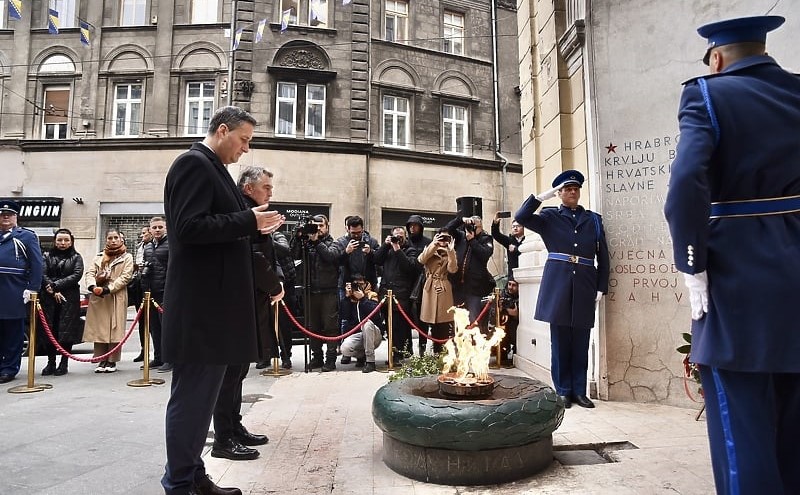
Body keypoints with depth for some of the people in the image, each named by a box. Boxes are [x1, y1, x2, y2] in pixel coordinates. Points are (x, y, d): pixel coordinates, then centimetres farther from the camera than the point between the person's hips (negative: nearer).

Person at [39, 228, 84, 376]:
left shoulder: (76, 258, 9)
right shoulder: (48, 256, 13)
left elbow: (76, 275, -5)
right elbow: (43, 275, 1)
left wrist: (55, 285, -11)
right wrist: (53, 291, -12)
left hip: (69, 299, -2)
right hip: (49, 298, 2)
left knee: (67, 330, -3)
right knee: (49, 330, 1)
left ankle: (64, 363, 4)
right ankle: (51, 363, 11)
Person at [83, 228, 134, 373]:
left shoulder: (127, 257, 7)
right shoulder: (99, 256, 18)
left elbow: (125, 277, -5)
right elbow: (90, 272, 7)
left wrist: (108, 289, -16)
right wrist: (92, 286, -15)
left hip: (117, 297, -3)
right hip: (97, 297, 3)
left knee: (115, 328, -4)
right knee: (99, 328, 3)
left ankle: (112, 361, 4)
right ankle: (102, 360, 12)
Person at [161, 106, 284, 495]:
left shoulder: (211, 168, 19)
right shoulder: (194, 163, -11)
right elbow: (190, 228, -22)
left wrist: (253, 227, 7)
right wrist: (248, 221, -15)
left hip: (213, 302, 10)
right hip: (200, 304, -10)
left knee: (202, 395, 16)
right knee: (192, 396, 0)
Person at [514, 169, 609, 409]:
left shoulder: (594, 219, 13)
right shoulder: (550, 217, 9)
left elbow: (603, 256, 11)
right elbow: (521, 217, -8)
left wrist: (601, 288, 5)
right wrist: (544, 196, -8)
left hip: (585, 286, 2)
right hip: (558, 285, -1)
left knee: (581, 342, 5)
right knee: (560, 340, 3)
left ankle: (579, 391, 16)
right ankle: (563, 391, 13)